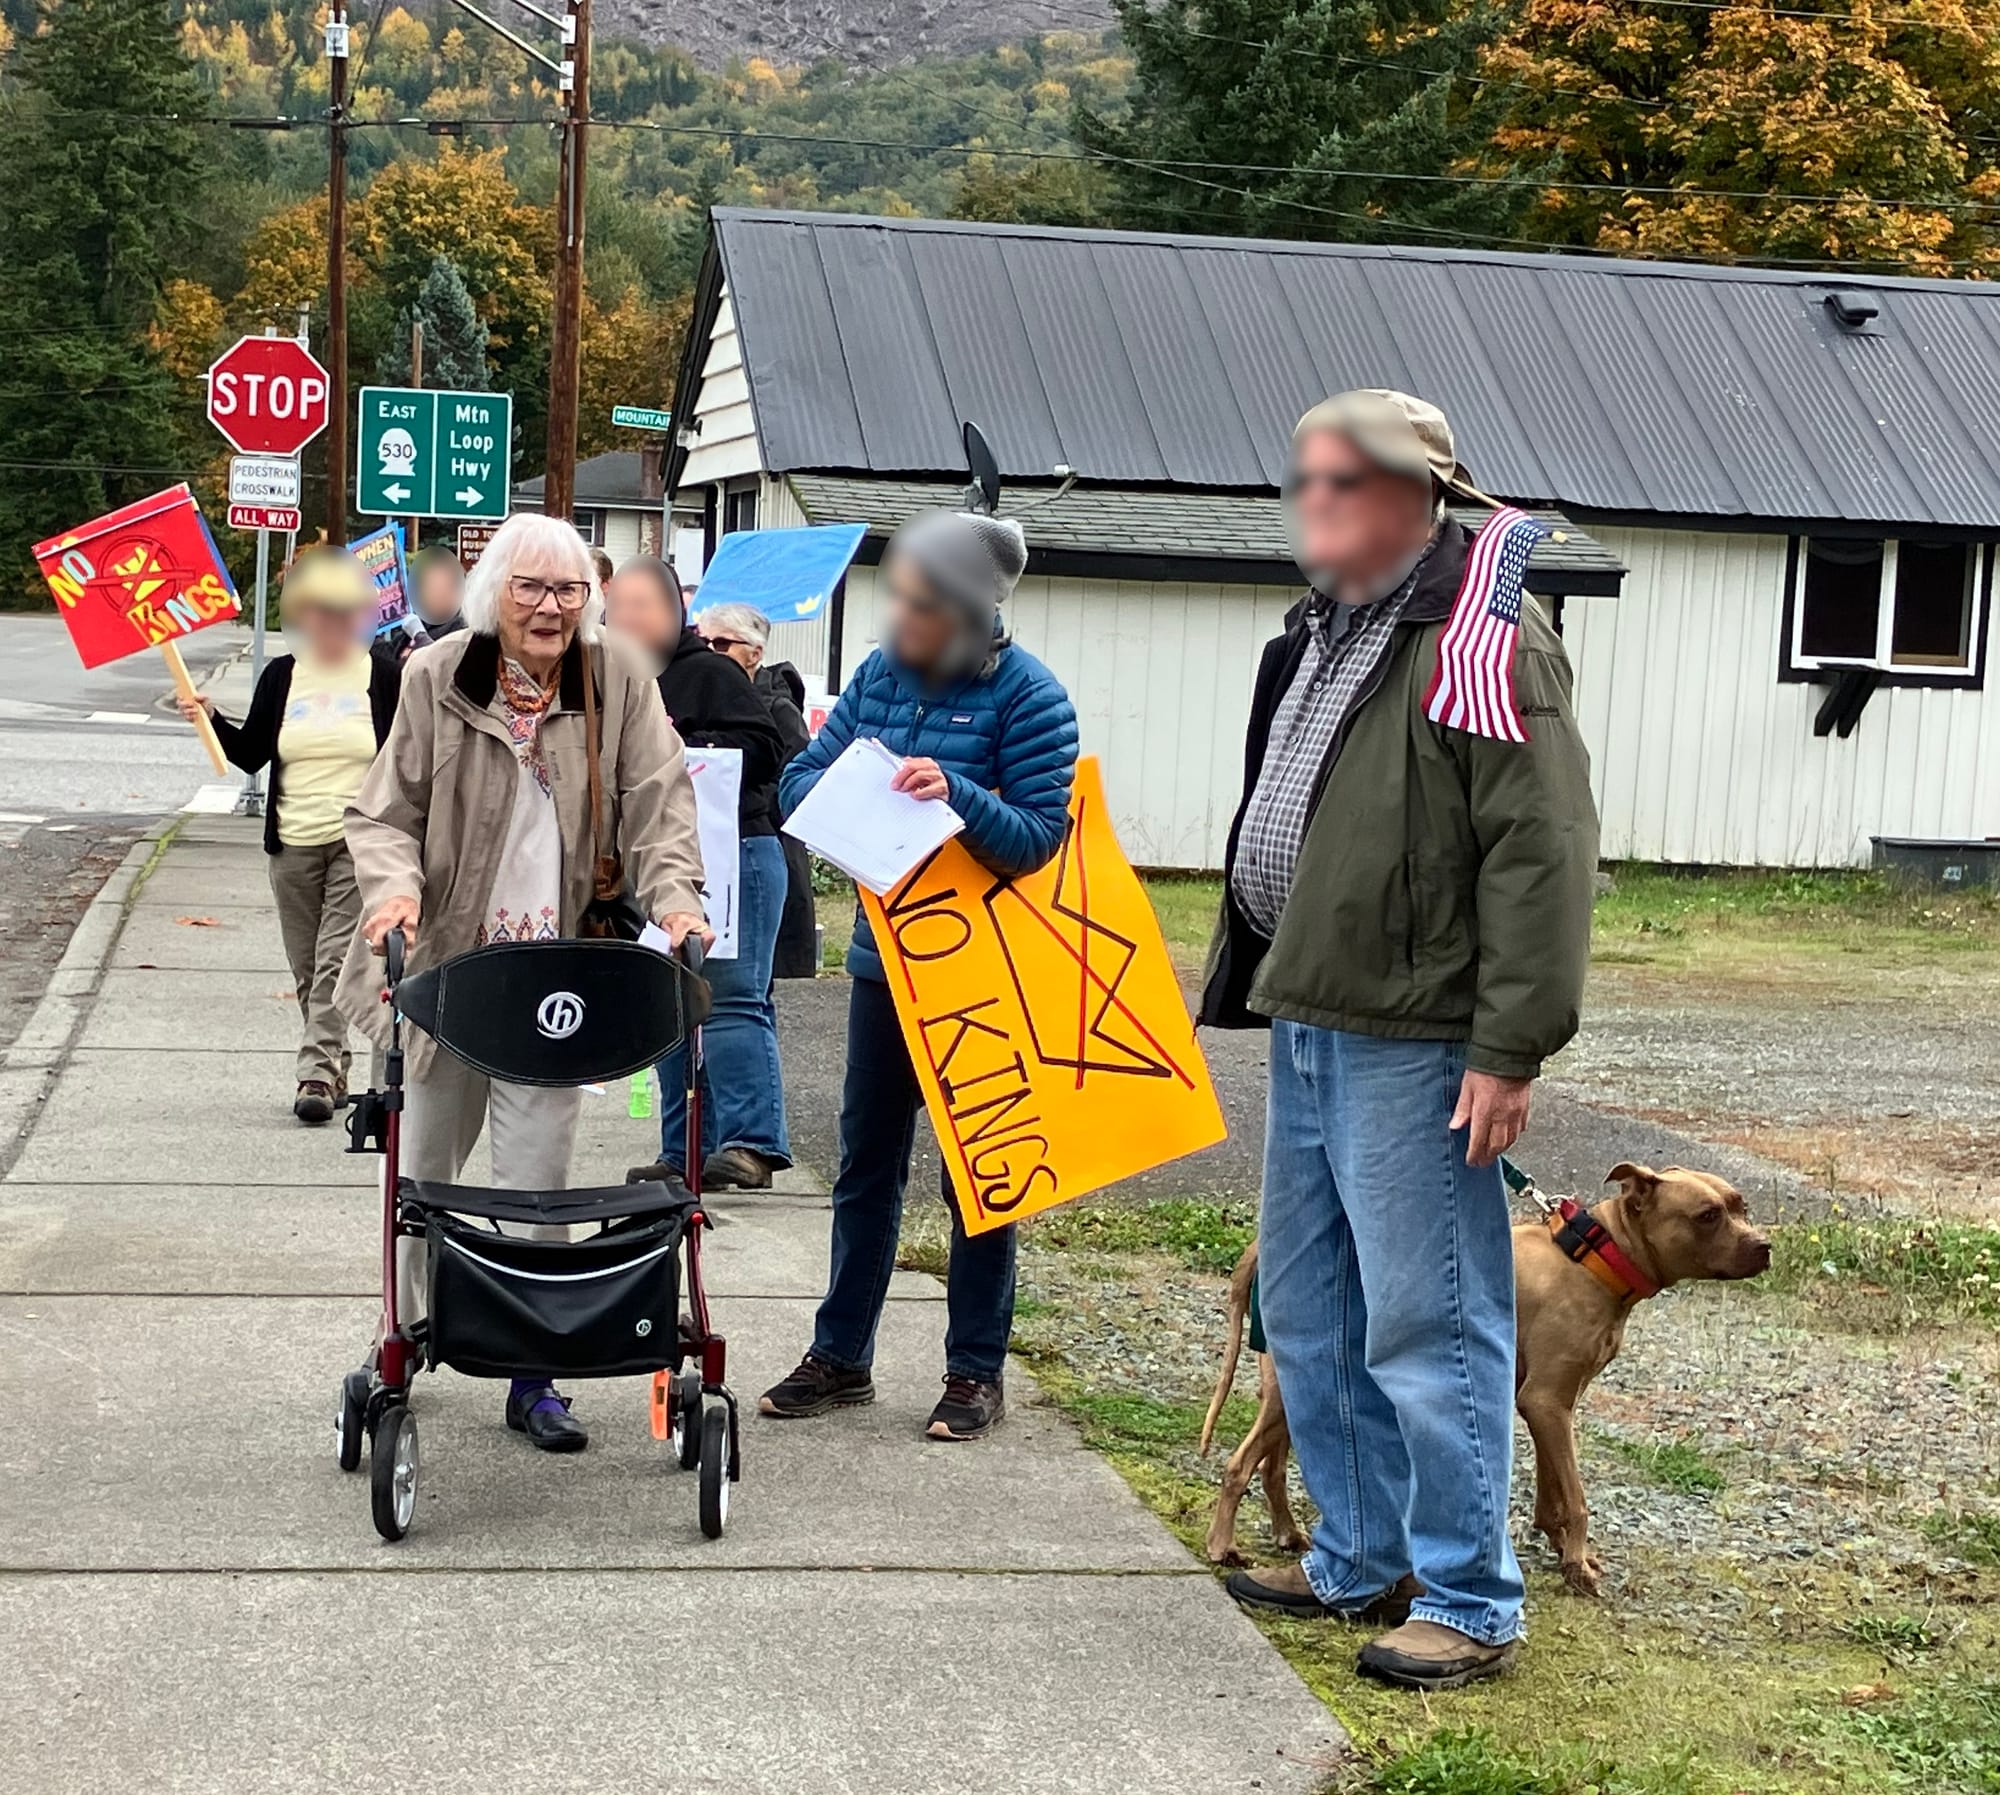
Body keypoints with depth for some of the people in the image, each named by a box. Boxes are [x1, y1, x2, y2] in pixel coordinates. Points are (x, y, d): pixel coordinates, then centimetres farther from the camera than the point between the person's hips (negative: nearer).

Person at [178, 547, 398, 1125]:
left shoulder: (382, 676, 1)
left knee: (335, 961, -13)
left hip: (361, 843, -4)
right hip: (293, 844, 4)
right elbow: (250, 754, 10)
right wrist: (211, 719, -3)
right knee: (307, 973, 9)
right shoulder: (281, 675, 8)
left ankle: (317, 1074, -15)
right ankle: (333, 1071, 20)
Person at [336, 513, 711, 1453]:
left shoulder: (618, 680, 0)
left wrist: (675, 898, -16)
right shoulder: (435, 679, -2)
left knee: (535, 1180, -2)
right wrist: (394, 886, -18)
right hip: (442, 960, 1)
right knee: (423, 1165, 12)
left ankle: (531, 1374, 7)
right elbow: (384, 811, 1)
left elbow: (658, 800, -1)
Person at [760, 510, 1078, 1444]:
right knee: (866, 1163, 12)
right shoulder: (880, 674, 3)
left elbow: (1039, 836, -16)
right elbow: (798, 783, 4)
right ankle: (841, 1355, 23)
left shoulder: (1026, 694, -13)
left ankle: (976, 1371, 16)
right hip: (884, 956, 5)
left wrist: (955, 793, -31)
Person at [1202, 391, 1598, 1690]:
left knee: (1428, 1326, -4)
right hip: (1309, 1032, 10)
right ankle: (1362, 1561, 30)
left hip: (1414, 1048, -10)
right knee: (1309, 1315, 17)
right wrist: (1260, 989, 22)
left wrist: (1510, 1051, -22)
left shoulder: (1483, 642, -14)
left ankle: (1469, 1602, 8)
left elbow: (1544, 854, -19)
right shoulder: (1320, 637, 17)